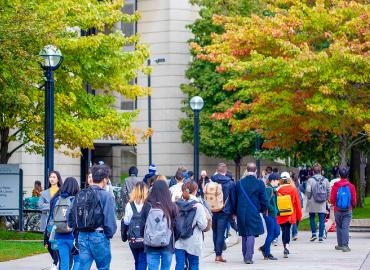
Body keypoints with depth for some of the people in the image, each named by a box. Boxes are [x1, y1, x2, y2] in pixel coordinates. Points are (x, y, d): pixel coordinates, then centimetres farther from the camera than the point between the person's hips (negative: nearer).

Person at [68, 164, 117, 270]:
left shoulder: (80, 194, 8)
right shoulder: (106, 195, -10)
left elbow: (70, 216, 6)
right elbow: (109, 219, -15)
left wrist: (78, 229, 16)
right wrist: (110, 234, 1)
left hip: (82, 236, 5)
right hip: (99, 237, -5)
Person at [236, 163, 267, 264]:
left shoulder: (239, 183, 1)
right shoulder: (259, 184, -7)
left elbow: (235, 199, 7)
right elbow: (264, 200, -2)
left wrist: (235, 211, 18)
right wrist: (263, 210, 16)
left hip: (241, 213, 3)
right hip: (253, 213, -3)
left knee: (244, 234, 14)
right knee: (251, 234, -3)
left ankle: (245, 256, 22)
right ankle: (248, 257, -12)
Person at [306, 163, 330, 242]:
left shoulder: (310, 180, -8)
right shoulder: (325, 180, 2)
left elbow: (308, 191, -14)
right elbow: (329, 191, 3)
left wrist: (309, 197, 4)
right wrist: (326, 199, 16)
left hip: (312, 203, -2)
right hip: (322, 204, 2)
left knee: (312, 218, 14)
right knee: (321, 220, 5)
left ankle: (314, 234, 4)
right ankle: (321, 236, 2)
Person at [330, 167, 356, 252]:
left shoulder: (336, 186, -6)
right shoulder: (351, 186, -5)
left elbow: (332, 199, -4)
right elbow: (354, 200, -2)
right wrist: (352, 205, 20)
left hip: (337, 210, 1)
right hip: (348, 210, 0)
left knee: (339, 227, 14)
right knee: (345, 227, -2)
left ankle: (340, 245, 21)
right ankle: (345, 246, -10)